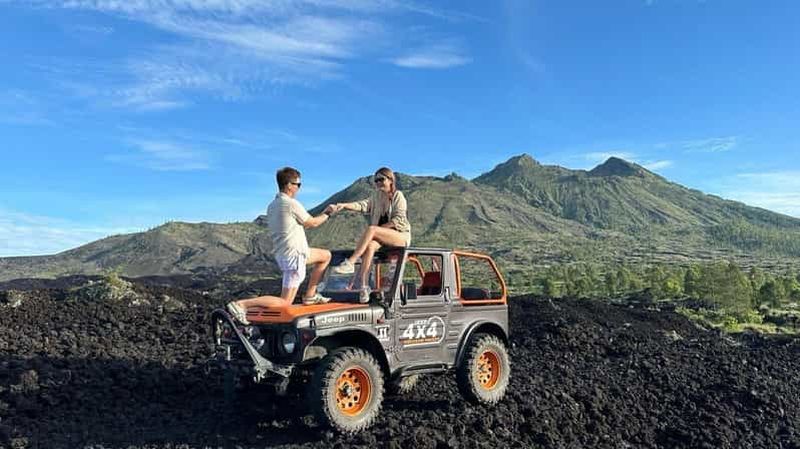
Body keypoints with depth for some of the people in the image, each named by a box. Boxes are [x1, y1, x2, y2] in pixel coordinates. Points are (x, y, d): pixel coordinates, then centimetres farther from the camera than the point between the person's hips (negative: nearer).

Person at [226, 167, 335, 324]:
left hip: (281, 254, 9)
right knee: (284, 302, -3)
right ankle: (241, 304, -10)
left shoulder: (272, 206, 10)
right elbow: (312, 223, -5)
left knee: (326, 255, 24)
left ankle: (310, 295, 23)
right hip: (294, 255, -9)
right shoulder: (291, 204, -17)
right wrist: (327, 213, 12)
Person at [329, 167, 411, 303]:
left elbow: (398, 219, -10)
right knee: (369, 246, -31)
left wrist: (379, 228, -15)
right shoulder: (376, 197, 17)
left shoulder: (398, 196, 1)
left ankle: (350, 263, -34)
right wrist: (343, 205, -20)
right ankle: (363, 286, -37)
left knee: (371, 229, -32)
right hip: (382, 236, 5)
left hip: (401, 235, -5)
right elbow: (362, 205, -3)